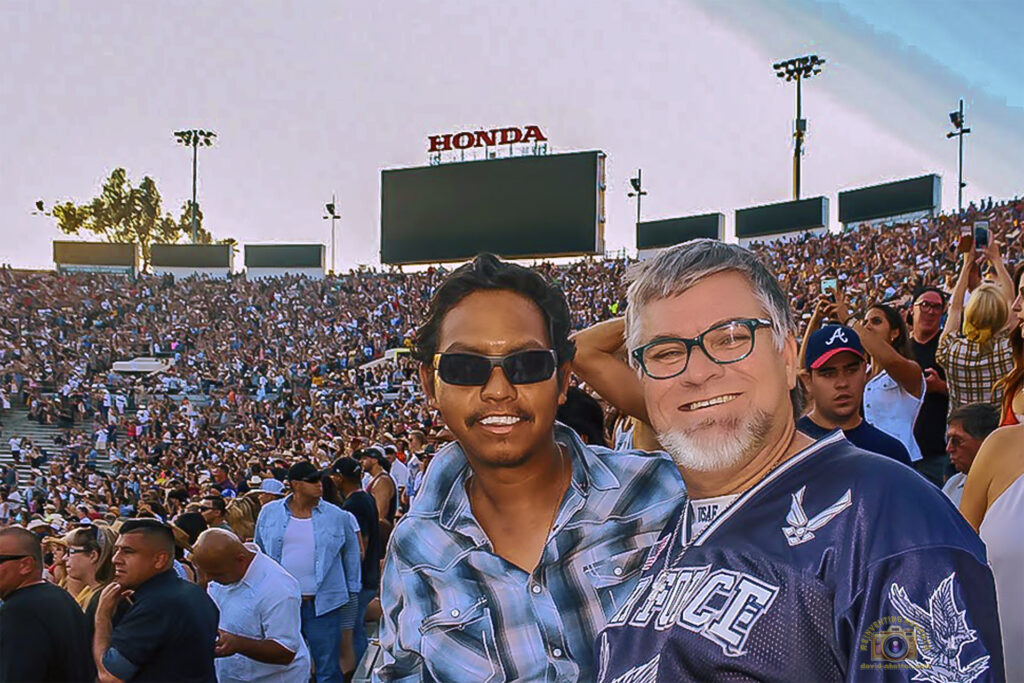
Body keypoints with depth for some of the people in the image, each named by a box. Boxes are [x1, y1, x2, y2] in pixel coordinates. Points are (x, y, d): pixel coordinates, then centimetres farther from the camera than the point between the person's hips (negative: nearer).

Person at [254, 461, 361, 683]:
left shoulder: (338, 516, -1)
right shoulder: (269, 512, 3)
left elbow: (351, 555, 10)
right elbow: (259, 553, 14)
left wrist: (352, 590, 10)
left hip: (323, 604, -2)